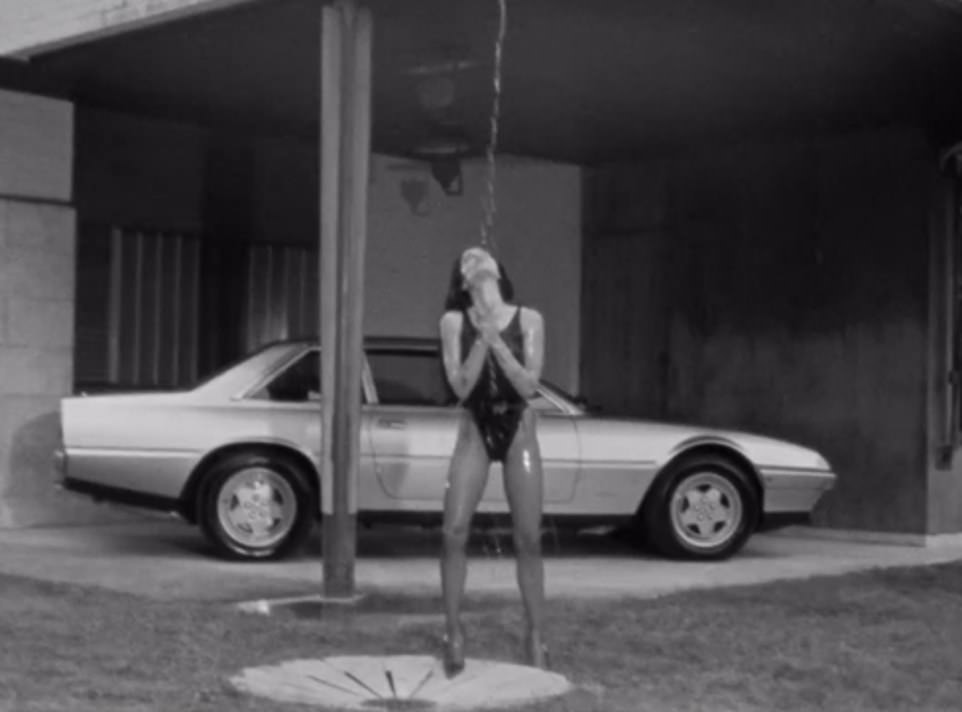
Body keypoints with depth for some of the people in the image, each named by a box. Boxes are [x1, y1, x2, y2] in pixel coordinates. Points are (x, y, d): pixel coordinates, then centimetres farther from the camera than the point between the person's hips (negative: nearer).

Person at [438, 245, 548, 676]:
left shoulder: (528, 320, -2)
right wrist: (481, 341, -18)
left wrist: (496, 341, -17)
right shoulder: (454, 322, -1)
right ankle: (454, 633, 1)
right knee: (454, 532, -10)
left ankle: (535, 637, 10)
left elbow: (529, 385, -9)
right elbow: (460, 387, -8)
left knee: (528, 539, 0)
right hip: (475, 432, 0)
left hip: (518, 431, 0)